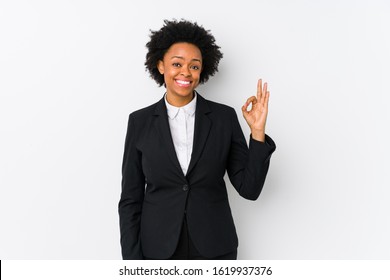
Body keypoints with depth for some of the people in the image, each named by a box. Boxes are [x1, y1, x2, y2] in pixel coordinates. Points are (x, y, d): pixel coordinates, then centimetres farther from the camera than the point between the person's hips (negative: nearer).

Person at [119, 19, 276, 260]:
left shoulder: (224, 116, -3)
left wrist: (257, 131, -15)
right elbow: (131, 199, -1)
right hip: (159, 249, 0)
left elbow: (249, 188, -5)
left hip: (214, 248, 0)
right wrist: (133, 262, -5)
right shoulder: (140, 121, -2)